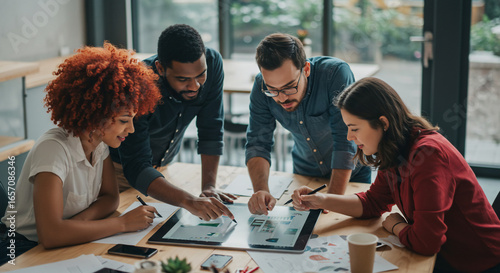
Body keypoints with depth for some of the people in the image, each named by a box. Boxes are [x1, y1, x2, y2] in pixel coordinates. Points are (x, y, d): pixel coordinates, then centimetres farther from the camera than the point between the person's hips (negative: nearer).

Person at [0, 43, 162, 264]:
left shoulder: (98, 141, -3)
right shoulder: (53, 149, -25)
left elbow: (110, 197, 5)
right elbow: (50, 234, -34)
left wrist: (83, 218, -17)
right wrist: (122, 223, -28)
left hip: (67, 246, 8)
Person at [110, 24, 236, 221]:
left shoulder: (212, 63, -26)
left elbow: (211, 130, -17)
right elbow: (137, 168, -44)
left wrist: (209, 187, -27)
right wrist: (189, 202, -58)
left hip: (161, 167, 4)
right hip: (121, 168, -3)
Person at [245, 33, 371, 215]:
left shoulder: (336, 74, -31)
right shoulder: (262, 87, -19)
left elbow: (345, 142, -31)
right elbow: (258, 143, -16)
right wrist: (261, 189, -34)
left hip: (352, 172, -2)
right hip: (305, 172, 2)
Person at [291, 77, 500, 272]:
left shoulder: (428, 154, -29)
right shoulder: (395, 153, 0)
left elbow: (426, 242, -30)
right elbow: (373, 202, 12)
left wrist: (395, 226, -9)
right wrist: (323, 201, -2)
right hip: (443, 254, 7)